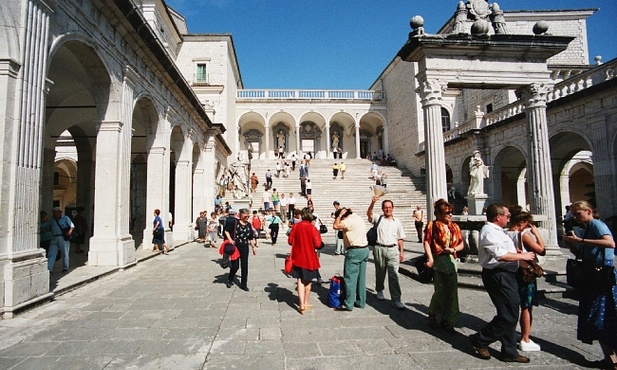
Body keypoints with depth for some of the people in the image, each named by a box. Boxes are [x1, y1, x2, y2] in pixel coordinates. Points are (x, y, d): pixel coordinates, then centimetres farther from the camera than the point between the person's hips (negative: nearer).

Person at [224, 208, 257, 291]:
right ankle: (230, 280, 30)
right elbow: (226, 231, -1)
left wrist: (253, 247, 13)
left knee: (244, 266, 5)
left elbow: (251, 238, 13)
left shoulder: (249, 225, 6)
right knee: (235, 266, 1)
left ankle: (243, 284, 18)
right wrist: (230, 239, -13)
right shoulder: (234, 222, -7)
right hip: (235, 246, -4)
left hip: (244, 247, 4)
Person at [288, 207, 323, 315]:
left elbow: (290, 241, 0)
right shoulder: (312, 228, -15)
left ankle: (301, 305, -2)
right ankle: (305, 303, 28)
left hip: (298, 258, 2)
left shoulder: (296, 226, -7)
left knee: (300, 281, 7)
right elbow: (317, 244, -17)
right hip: (309, 258, -1)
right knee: (307, 281, 16)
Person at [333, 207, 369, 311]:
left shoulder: (349, 221, -16)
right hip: (365, 249, 10)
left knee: (350, 278, -2)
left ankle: (348, 304, 3)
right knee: (361, 278, 14)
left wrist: (339, 214, -12)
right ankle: (361, 302, 21)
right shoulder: (358, 218, 14)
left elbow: (335, 226, -23)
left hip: (355, 251, -10)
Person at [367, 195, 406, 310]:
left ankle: (396, 300, -3)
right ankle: (379, 291, 37)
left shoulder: (397, 222, 11)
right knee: (380, 272, 13)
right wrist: (373, 202, -32)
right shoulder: (378, 218, 3)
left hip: (393, 250, 1)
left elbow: (400, 238, 14)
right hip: (379, 249, -1)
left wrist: (401, 251, 9)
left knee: (394, 274, -6)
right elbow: (369, 214, -17)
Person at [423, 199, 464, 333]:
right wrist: (430, 259, -18)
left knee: (452, 291, 6)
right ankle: (432, 314, 26)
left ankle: (447, 321, 21)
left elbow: (461, 244, 15)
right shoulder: (432, 225, -4)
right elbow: (426, 242, -10)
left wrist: (453, 249, -6)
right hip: (438, 261, -5)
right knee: (440, 290, -2)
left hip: (451, 260, 5)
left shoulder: (454, 227, 11)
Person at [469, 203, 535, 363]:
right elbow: (501, 255, -28)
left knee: (509, 315, 17)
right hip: (498, 276, -11)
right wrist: (523, 256, -14)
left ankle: (509, 352, 28)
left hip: (505, 275, 11)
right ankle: (480, 340, 10)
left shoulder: (495, 230, 17)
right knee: (508, 316, -5)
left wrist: (515, 252, 16)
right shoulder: (489, 231, -18)